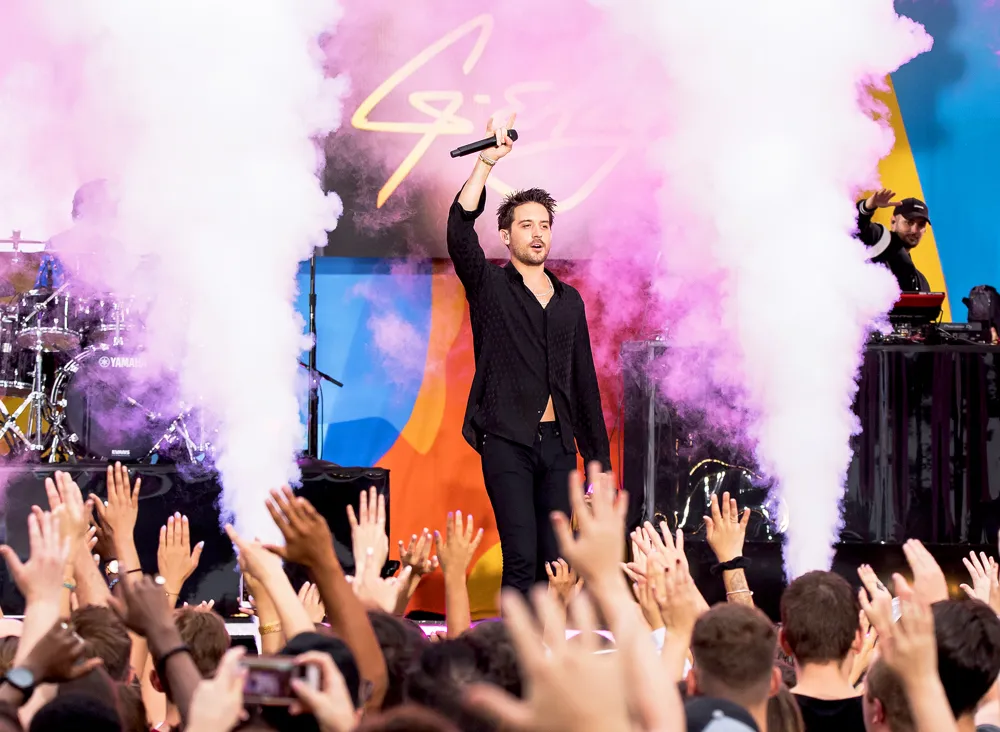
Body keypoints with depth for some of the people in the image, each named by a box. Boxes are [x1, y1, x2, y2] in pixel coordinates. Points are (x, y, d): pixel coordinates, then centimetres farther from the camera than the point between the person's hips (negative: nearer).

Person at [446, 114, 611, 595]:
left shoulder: (569, 301, 17)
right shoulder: (490, 287, 5)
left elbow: (584, 381, 19)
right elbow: (460, 230, -13)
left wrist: (597, 454, 14)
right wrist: (485, 163, -22)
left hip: (557, 444, 4)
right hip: (507, 442, -4)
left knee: (555, 561, 1)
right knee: (521, 558, -13)